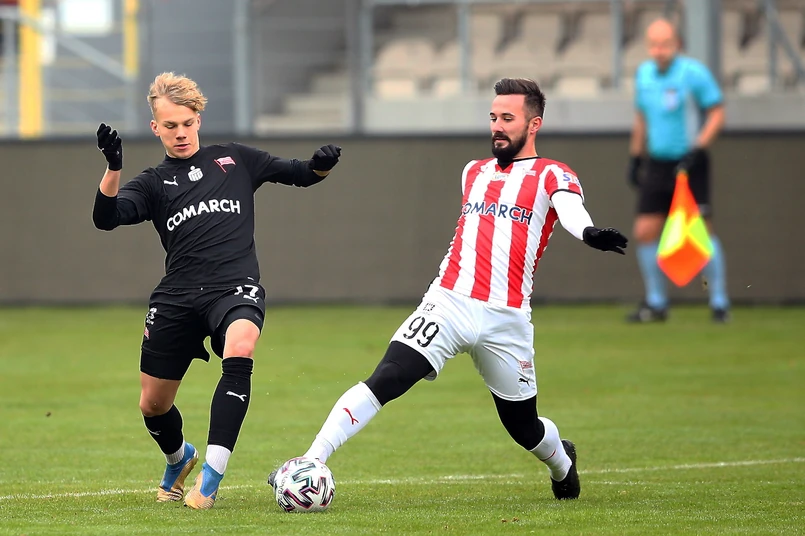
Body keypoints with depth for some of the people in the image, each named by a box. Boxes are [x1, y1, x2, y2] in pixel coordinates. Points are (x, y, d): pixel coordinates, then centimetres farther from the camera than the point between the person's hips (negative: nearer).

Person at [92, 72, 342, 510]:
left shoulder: (235, 160, 15)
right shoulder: (153, 183, 11)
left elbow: (301, 174, 21)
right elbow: (106, 218, -6)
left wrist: (321, 164, -3)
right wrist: (113, 167, -23)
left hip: (235, 288, -2)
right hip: (177, 296, 2)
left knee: (239, 350, -36)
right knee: (152, 406, 9)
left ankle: (210, 477, -34)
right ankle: (179, 458, 47)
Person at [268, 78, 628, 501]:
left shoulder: (551, 176, 1)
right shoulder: (474, 172, 17)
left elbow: (570, 209, -21)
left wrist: (589, 232, -42)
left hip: (506, 321, -2)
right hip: (449, 303, 2)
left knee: (523, 426, 11)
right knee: (384, 382, -19)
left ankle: (562, 462, 45)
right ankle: (310, 463, -24)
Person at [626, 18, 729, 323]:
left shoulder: (693, 73, -10)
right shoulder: (643, 74, 9)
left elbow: (717, 113, -10)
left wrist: (697, 148, -20)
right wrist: (634, 157, 20)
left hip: (688, 163, -6)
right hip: (656, 164, 6)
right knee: (645, 232, 0)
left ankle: (719, 303, -1)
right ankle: (656, 303, 12)